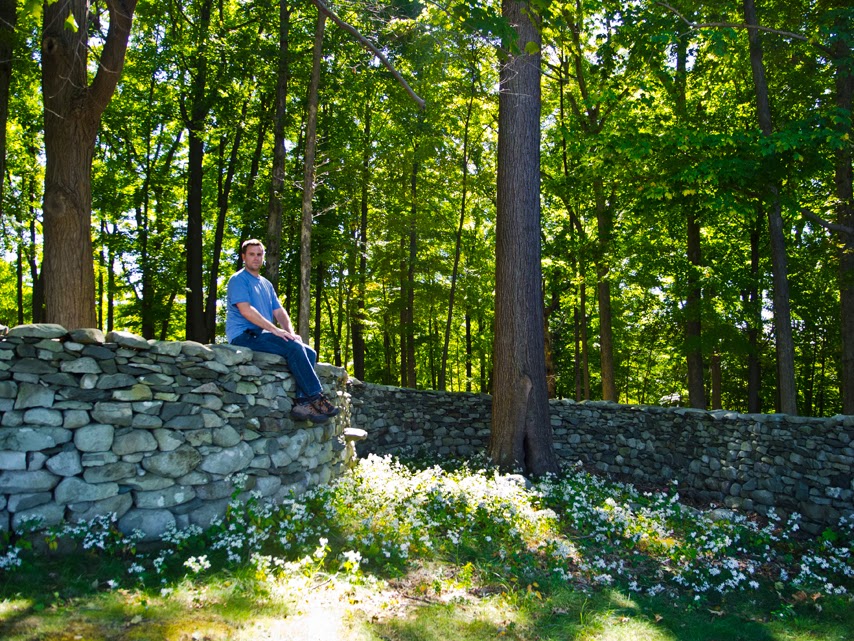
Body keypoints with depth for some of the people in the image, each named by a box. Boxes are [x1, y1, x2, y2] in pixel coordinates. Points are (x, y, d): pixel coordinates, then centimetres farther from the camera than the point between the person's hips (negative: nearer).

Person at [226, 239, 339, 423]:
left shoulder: (266, 284, 23)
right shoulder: (238, 280, -2)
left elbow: (279, 312, 15)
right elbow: (246, 310, -17)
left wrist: (291, 332, -5)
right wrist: (275, 329, -22)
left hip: (262, 334, 8)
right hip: (244, 335, -8)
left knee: (310, 353, -9)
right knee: (294, 348, -27)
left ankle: (302, 402, -22)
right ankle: (316, 398, -22)